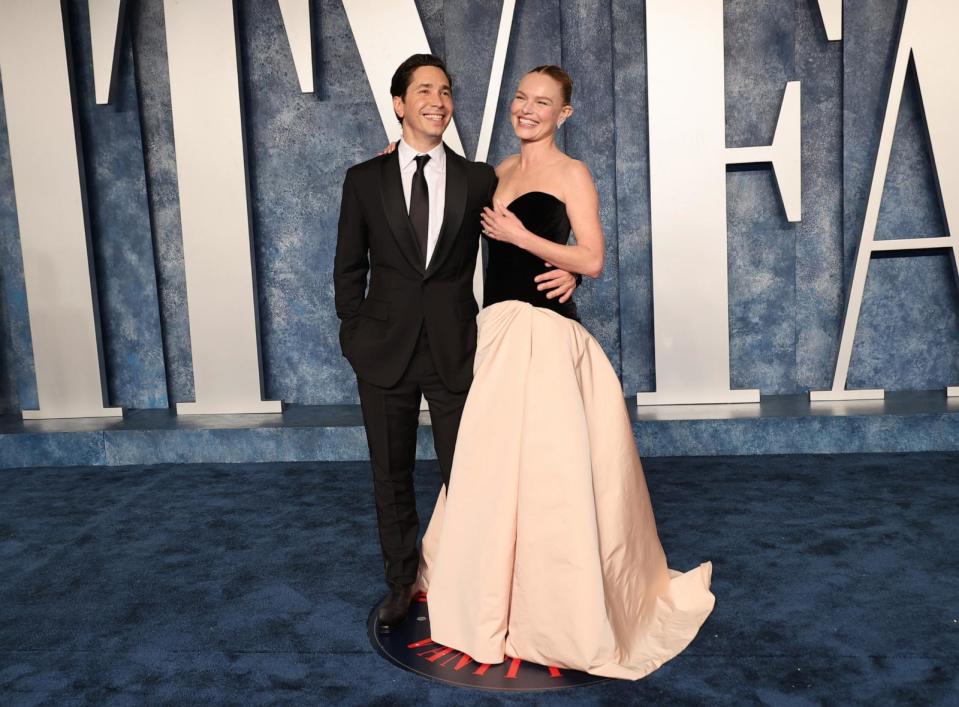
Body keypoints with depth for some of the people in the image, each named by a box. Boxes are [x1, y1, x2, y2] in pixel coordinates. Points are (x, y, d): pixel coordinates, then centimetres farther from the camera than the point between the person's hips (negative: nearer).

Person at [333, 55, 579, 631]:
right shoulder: (365, 180, 3)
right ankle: (402, 582, 30)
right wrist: (355, 335, 2)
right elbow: (349, 268, 7)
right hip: (385, 350, 1)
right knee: (392, 475, 12)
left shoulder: (479, 179, 3)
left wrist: (563, 272, -11)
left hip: (455, 349, 0)